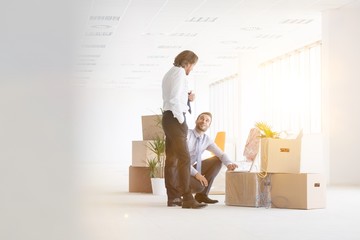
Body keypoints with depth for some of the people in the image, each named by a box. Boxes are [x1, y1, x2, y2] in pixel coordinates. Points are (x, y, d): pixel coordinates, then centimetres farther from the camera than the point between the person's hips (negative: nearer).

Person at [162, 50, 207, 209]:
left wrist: (186, 98, 13)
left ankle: (173, 197, 15)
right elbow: (174, 99, -19)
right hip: (175, 118, -11)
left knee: (172, 158, 11)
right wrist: (182, 121, -15)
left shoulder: (169, 74, 21)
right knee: (184, 158, -13)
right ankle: (187, 199, -17)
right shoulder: (180, 72, -10)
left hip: (167, 117, 11)